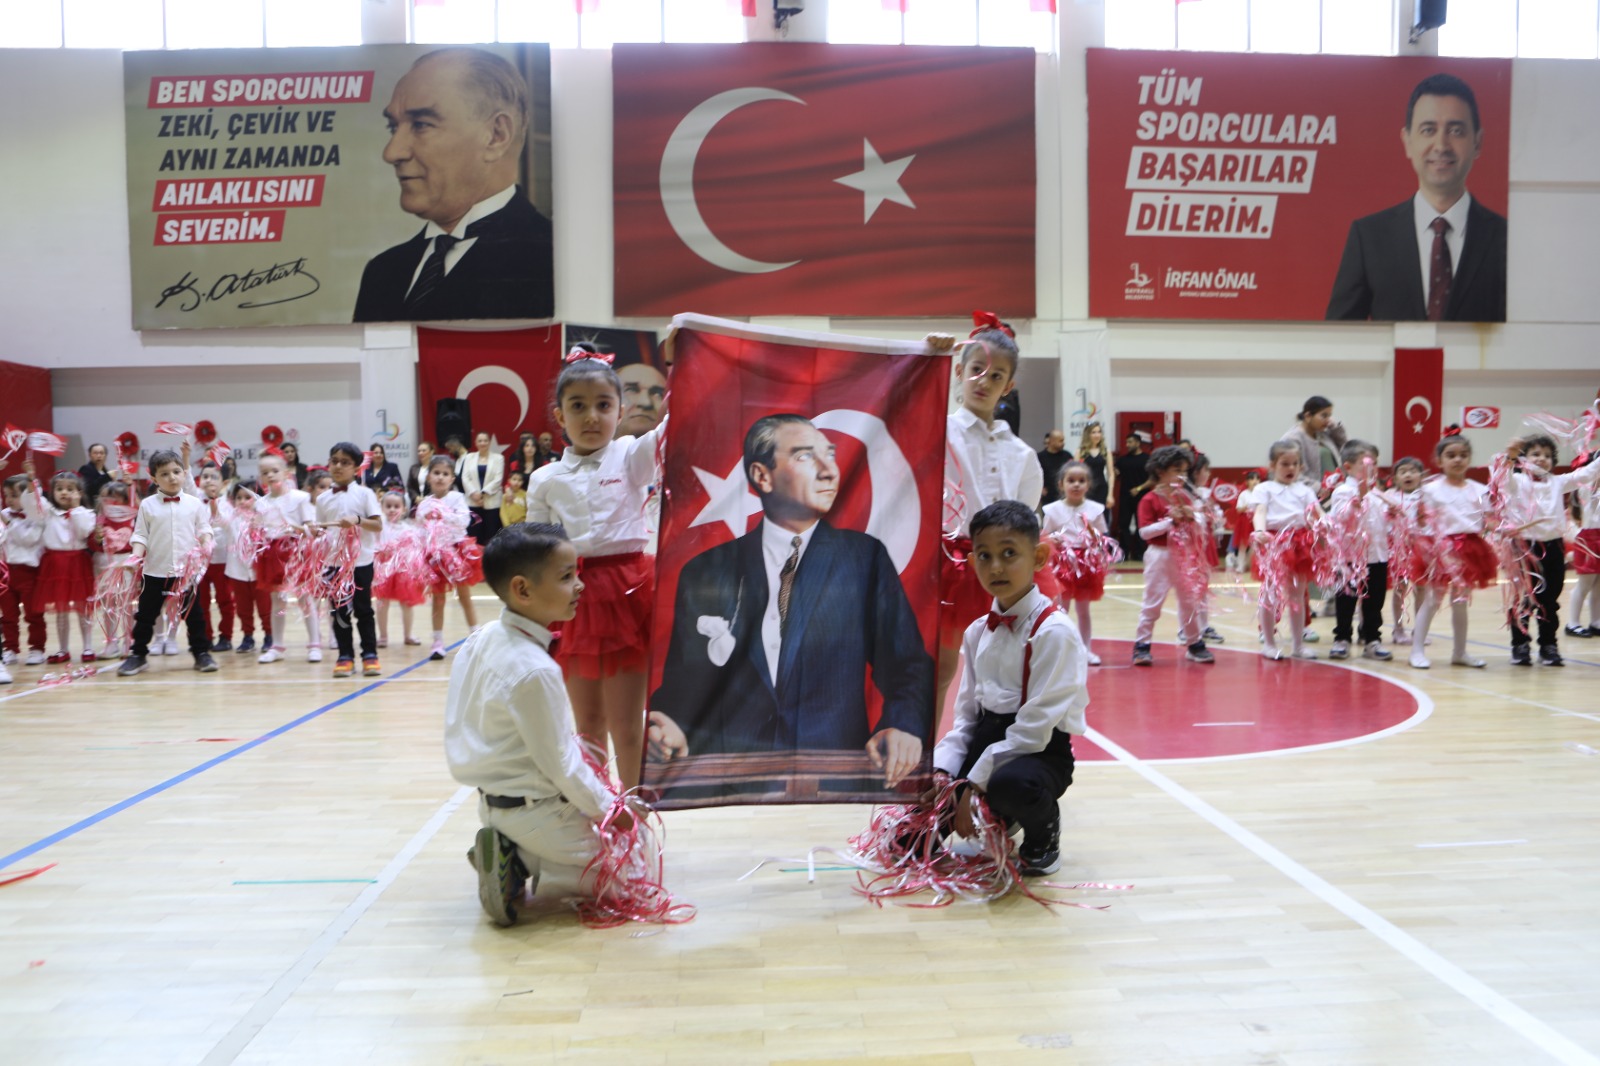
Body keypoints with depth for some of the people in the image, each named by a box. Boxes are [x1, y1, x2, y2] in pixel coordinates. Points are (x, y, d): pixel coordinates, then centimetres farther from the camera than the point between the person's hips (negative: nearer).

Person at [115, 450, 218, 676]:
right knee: (145, 615, 8)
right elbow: (140, 535, 1)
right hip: (155, 571, 0)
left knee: (193, 615, 8)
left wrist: (206, 545, -15)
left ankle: (201, 653, 16)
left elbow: (204, 529, 5)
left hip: (187, 571, 0)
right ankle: (137, 655, 18)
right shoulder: (148, 505, 0)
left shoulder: (194, 504, 2)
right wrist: (136, 555, -14)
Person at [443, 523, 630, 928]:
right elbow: (558, 763, -20)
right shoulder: (535, 671, -29)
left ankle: (509, 847, 11)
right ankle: (519, 861, -4)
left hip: (493, 798, 8)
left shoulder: (485, 637, -2)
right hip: (534, 811, -8)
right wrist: (605, 807, -7)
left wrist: (573, 746, 11)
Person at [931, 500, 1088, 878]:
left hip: (1040, 749, -7)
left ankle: (1042, 836, -4)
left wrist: (975, 785, -20)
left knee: (1010, 784, -41)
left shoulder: (1054, 631, -15)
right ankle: (998, 820, 22)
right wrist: (943, 770, -7)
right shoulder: (977, 631, 7)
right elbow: (966, 715, 10)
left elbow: (1034, 727, -19)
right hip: (985, 741, 7)